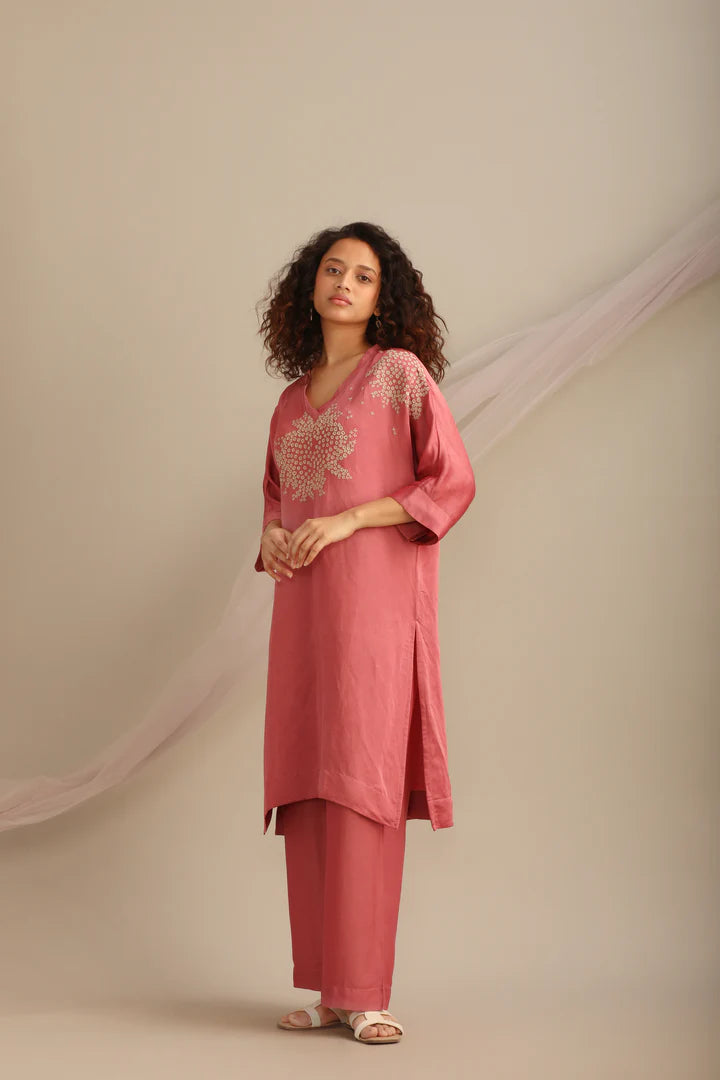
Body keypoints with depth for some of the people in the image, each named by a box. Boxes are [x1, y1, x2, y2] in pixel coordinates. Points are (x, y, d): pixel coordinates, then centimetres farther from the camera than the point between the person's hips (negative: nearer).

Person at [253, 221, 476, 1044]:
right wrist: (272, 536, 4)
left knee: (359, 782, -12)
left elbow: (453, 482, -3)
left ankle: (365, 993, -10)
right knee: (305, 788, 1)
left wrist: (349, 520, -12)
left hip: (373, 591, -5)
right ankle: (325, 986, 6)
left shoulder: (400, 371, 3)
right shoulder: (293, 398, 20)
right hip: (302, 600, 6)